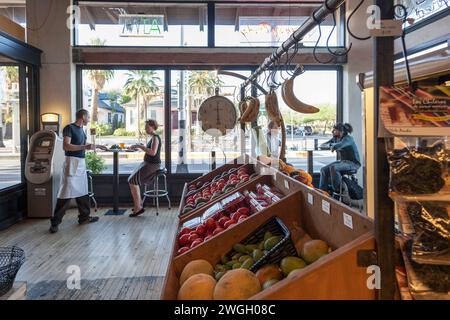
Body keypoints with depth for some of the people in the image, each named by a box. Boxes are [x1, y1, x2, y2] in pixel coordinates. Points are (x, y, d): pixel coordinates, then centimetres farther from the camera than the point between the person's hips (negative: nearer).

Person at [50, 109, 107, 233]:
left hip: (81, 163, 9)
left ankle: (84, 217, 23)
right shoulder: (69, 128, -9)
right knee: (66, 193, -8)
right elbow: (66, 146, -19)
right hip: (72, 162, -8)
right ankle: (55, 222, -2)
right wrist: (84, 147, -22)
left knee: (82, 191, 13)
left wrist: (97, 146, 35)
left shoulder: (81, 130, 16)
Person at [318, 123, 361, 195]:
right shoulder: (335, 138, 6)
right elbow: (322, 146, 3)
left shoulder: (348, 138, -19)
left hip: (352, 163, -8)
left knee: (333, 167, -31)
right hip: (342, 161, 8)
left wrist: (332, 146, -26)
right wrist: (329, 145, -15)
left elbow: (337, 146, -42)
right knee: (324, 170, -7)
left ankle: (337, 191, -19)